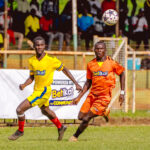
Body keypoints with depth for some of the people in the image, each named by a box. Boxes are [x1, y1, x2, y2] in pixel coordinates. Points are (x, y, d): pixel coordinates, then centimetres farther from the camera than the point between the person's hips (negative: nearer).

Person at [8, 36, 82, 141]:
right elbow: (32, 77, 9)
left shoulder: (51, 60, -16)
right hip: (37, 90, 7)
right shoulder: (32, 61, -1)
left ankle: (20, 131, 9)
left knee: (20, 109, -14)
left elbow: (65, 70, -3)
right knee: (46, 111, 30)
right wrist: (24, 85, -11)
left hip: (44, 90, -7)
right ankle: (60, 127, 54)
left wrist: (76, 84, -1)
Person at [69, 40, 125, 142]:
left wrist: (122, 92, 2)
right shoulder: (90, 64, 3)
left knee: (86, 118, -12)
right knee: (81, 117, 1)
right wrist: (79, 97, 7)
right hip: (93, 94, 5)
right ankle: (103, 112, 24)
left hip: (105, 96, -5)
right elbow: (88, 82, 11)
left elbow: (122, 74, 7)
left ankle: (75, 136, 10)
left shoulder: (111, 63, -8)